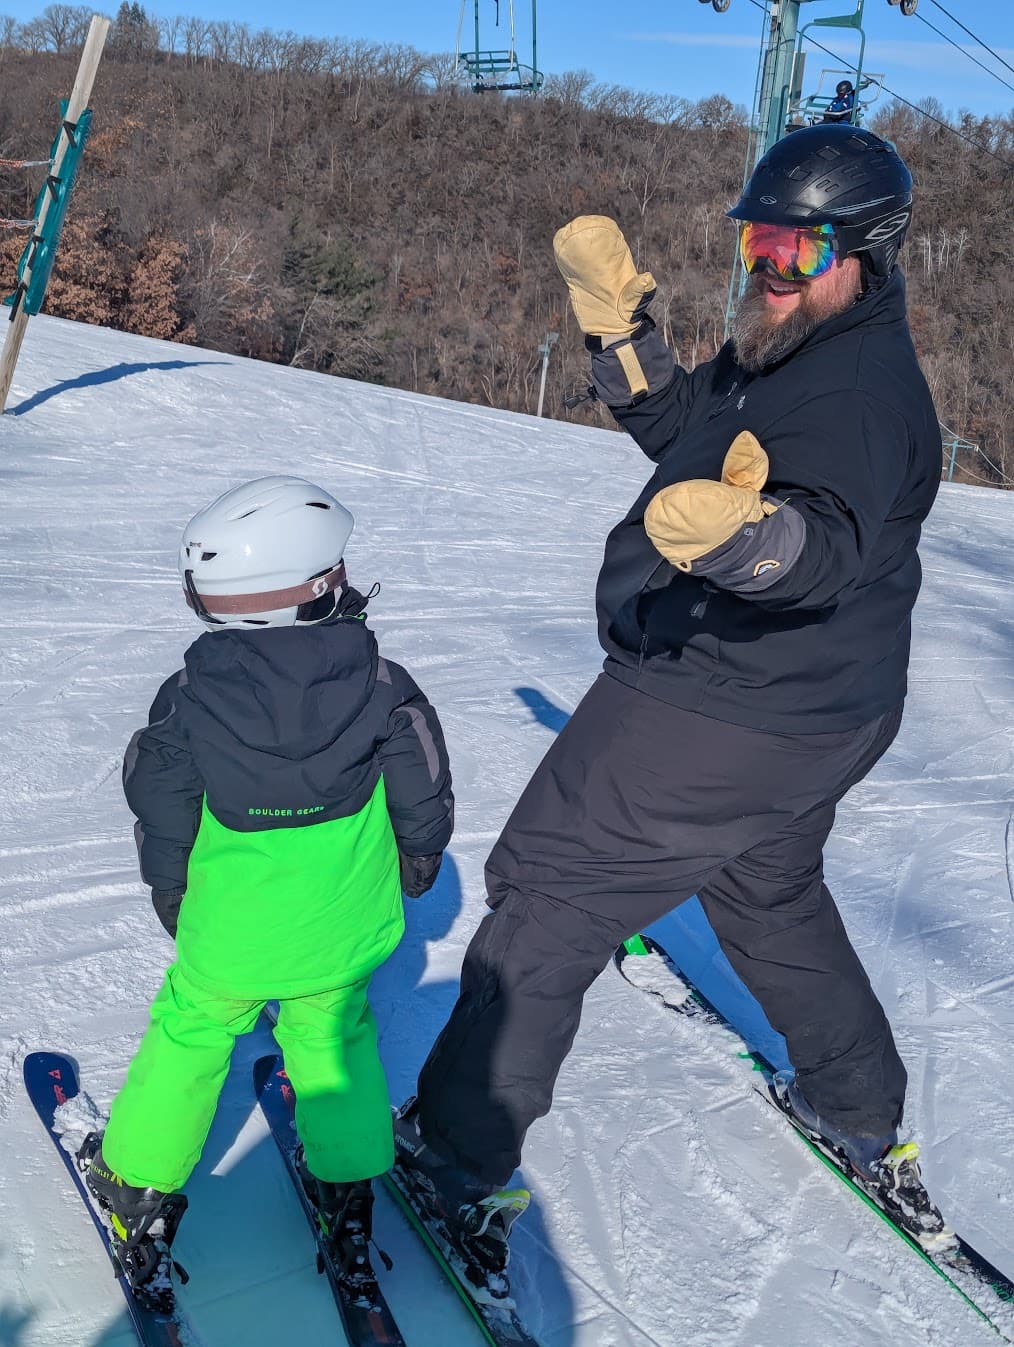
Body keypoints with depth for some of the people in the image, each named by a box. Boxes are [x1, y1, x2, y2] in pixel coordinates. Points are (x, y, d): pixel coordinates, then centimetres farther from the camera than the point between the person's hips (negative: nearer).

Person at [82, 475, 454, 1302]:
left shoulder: (188, 700, -16)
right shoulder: (381, 685, -16)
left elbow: (162, 820, -5)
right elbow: (425, 800, -6)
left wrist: (171, 895, 14)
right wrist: (415, 865, 15)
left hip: (228, 934, 0)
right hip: (345, 932, 1)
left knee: (190, 1034, 21)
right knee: (334, 1036, 22)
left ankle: (138, 1184, 37)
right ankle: (348, 1190, 33)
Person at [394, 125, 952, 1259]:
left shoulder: (858, 389, -21)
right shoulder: (788, 350, 9)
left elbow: (834, 542, -37)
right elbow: (678, 426, 18)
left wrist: (741, 530, -59)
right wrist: (616, 318, 6)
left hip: (713, 715, -11)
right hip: (796, 710, 11)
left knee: (546, 890, 0)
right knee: (771, 896, 29)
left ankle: (456, 1146, 13)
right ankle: (867, 1124, 46)